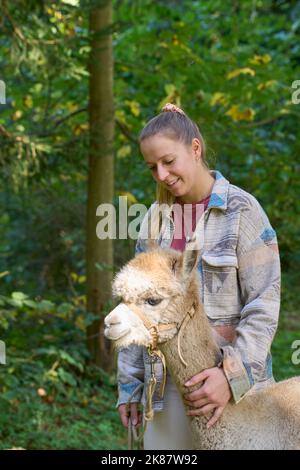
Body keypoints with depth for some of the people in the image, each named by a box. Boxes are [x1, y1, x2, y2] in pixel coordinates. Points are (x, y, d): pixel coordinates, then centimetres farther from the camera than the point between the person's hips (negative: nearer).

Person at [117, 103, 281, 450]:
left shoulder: (241, 210, -7)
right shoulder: (157, 216, 6)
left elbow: (264, 306, -11)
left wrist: (234, 375, -20)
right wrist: (129, 383, 7)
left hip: (233, 373, -4)